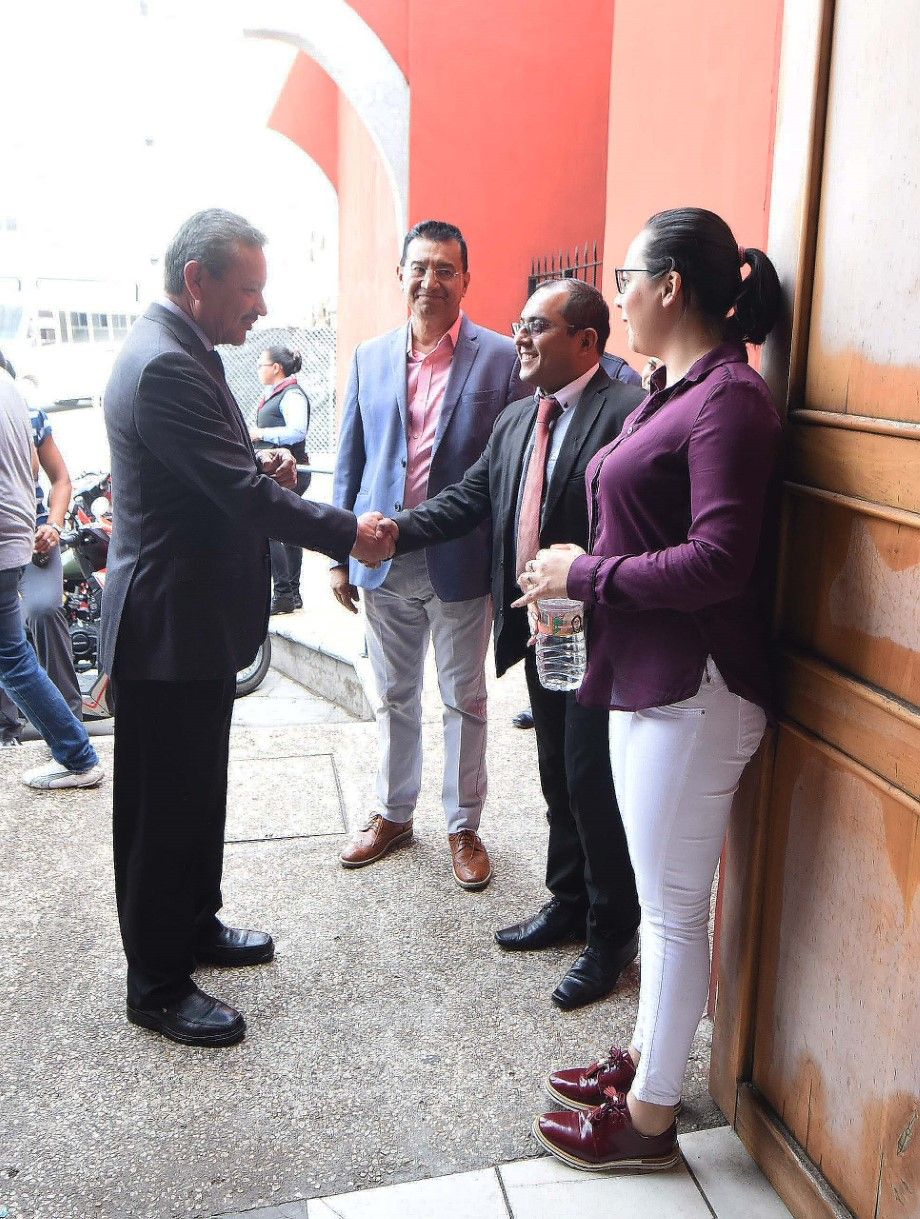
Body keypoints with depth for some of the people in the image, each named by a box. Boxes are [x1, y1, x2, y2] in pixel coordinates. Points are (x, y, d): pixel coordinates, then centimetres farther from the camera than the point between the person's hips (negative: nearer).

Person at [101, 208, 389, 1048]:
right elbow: (242, 495, -25)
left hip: (195, 618, 10)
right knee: (163, 808, 3)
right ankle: (157, 986, 20)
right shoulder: (164, 366, -22)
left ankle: (195, 928, 40)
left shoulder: (183, 352, 12)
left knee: (197, 791, 22)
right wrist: (347, 535, -16)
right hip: (168, 627, -10)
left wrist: (261, 468, 0)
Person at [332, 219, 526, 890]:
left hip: (461, 564, -3)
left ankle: (464, 826, 27)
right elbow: (350, 461, 9)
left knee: (464, 700, 11)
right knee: (395, 697, 17)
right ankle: (394, 814, 35)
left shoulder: (501, 358, -5)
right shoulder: (371, 357, 6)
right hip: (384, 563, 4)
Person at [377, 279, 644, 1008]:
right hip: (539, 632, 8)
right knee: (560, 778, 20)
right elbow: (468, 498, 8)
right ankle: (568, 905, 38)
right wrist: (397, 530, -6)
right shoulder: (516, 421, 12)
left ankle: (612, 936, 22)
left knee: (594, 785, 2)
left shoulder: (626, 412, -15)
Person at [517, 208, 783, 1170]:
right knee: (658, 897, 21)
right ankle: (646, 1057, 39)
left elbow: (717, 561, -24)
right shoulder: (668, 390, 12)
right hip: (644, 676, 9)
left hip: (692, 691, -9)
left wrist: (586, 574, -15)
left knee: (673, 908, 5)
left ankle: (648, 1117, 23)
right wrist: (580, 569, 3)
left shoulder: (729, 399, -16)